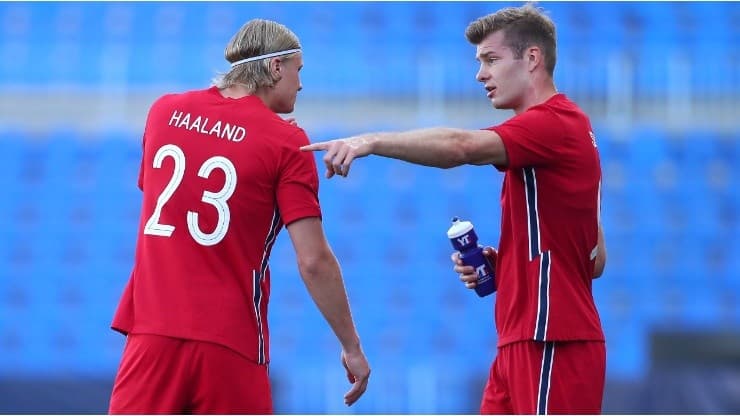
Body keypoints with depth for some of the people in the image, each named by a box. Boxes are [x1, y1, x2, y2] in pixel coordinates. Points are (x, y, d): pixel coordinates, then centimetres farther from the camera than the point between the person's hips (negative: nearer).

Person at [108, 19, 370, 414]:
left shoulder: (163, 110, 9)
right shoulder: (287, 141, -4)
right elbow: (314, 261, -8)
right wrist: (352, 347, 1)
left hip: (151, 334, 3)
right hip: (229, 349, -3)